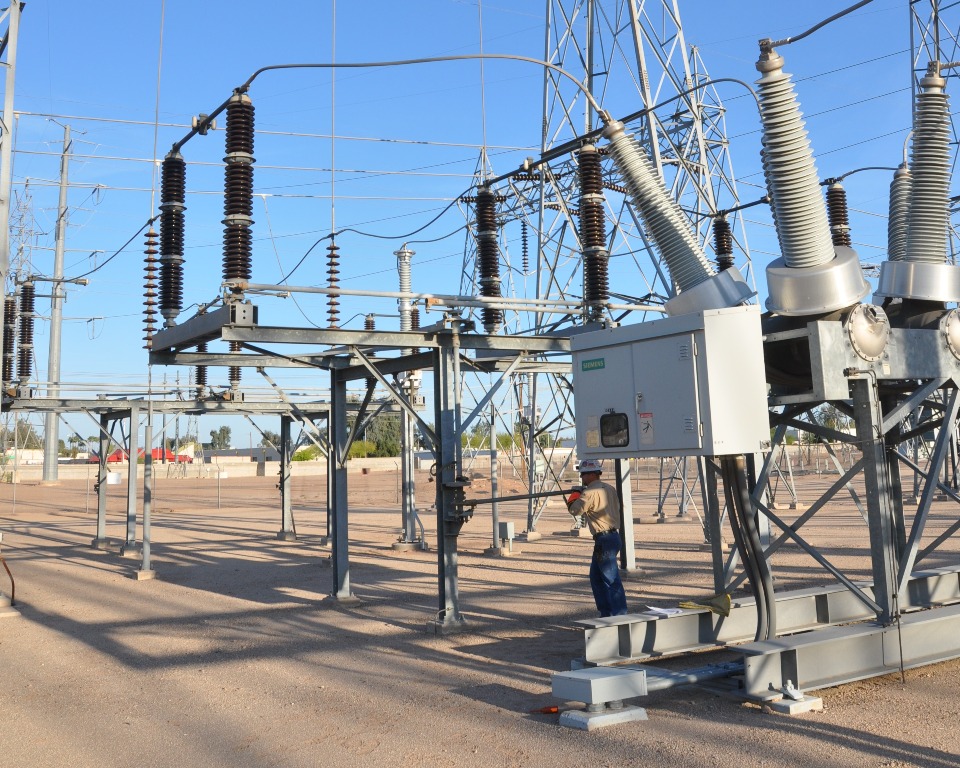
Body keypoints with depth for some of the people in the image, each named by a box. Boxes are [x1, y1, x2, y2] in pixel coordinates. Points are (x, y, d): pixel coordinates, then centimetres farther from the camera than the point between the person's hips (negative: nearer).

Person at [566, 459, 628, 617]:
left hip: (605, 540, -10)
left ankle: (620, 616, -8)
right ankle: (606, 614, 21)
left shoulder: (590, 492, -15)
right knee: (596, 578, 17)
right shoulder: (609, 489, 12)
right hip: (612, 536, 10)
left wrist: (575, 495, 5)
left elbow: (574, 510, -17)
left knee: (612, 580, -8)